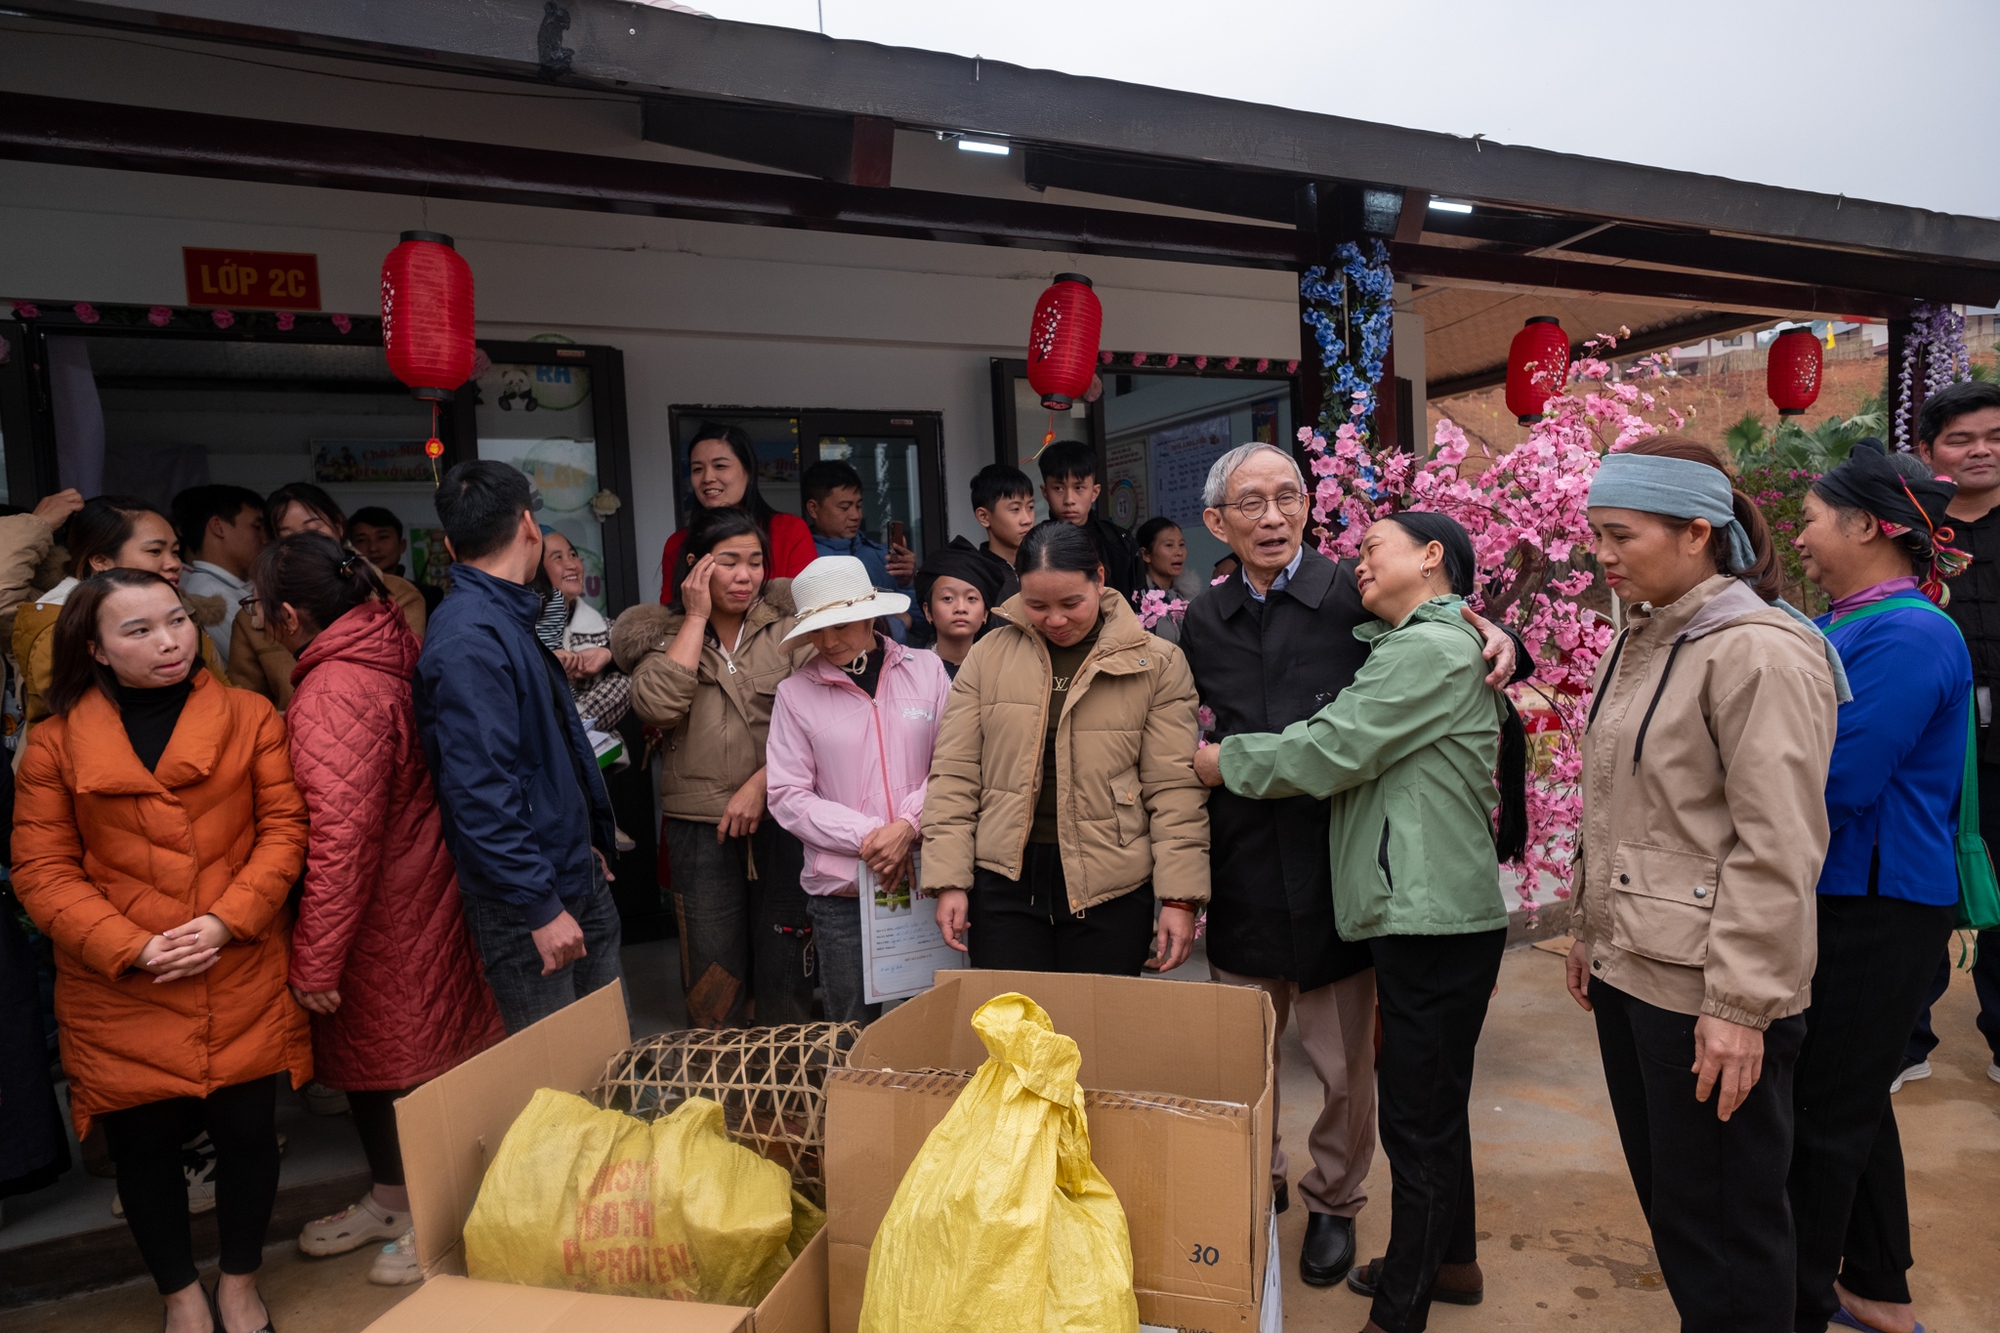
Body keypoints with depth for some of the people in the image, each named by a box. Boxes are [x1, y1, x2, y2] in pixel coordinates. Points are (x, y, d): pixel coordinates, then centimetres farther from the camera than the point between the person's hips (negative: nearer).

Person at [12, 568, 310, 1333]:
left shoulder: (249, 718, -1)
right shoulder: (56, 742, 0)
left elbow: (284, 827, -3)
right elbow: (42, 871, -2)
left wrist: (226, 922, -14)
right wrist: (134, 948, -13)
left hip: (242, 978, 0)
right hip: (118, 994, 0)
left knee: (248, 1130, 9)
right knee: (142, 1143, 13)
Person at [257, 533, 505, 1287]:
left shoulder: (333, 695, -25)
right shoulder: (389, 652, 3)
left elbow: (340, 838, -27)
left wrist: (315, 960, -20)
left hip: (386, 919, -9)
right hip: (415, 887, 9)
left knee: (400, 1061, 8)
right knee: (367, 1053, 23)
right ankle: (391, 1202, 43)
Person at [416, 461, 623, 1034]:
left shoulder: (508, 620, 11)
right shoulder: (468, 638, -21)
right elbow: (479, 790, -25)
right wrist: (540, 908, -23)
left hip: (579, 876, 9)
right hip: (528, 904, -9)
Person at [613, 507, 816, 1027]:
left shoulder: (787, 625, 4)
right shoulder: (661, 632, 8)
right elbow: (658, 706, -11)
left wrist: (761, 783, -14)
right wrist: (696, 616, -6)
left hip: (781, 815, 0)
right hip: (699, 824, 1)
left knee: (784, 966, 4)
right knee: (713, 970, 5)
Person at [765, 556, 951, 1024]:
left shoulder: (926, 669, 2)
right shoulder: (795, 692, 0)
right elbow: (788, 795, -3)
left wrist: (908, 826, -14)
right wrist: (865, 837, -13)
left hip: (925, 876, 1)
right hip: (841, 890, 0)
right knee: (853, 1032, 11)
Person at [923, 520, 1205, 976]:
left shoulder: (1156, 664, 0)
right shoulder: (989, 655, 5)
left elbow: (1174, 789, -2)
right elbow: (954, 776, 5)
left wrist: (1179, 899, -7)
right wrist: (949, 881, -1)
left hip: (1111, 890, -1)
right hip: (1004, 884, 2)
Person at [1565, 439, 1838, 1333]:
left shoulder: (1758, 652, -16)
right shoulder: (1638, 640, 10)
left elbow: (1777, 850, -20)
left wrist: (1740, 1007, -19)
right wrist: (1590, 931, 18)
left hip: (1709, 992, -8)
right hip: (1630, 972, 8)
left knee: (1723, 1226, 7)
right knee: (1664, 1194, 20)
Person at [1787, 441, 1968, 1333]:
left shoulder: (1907, 636, -20)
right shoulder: (1848, 624, 11)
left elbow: (1832, 783, -23)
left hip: (1875, 913, -10)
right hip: (1843, 897, 10)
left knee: (1823, 1114, 1)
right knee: (1851, 1099, 20)